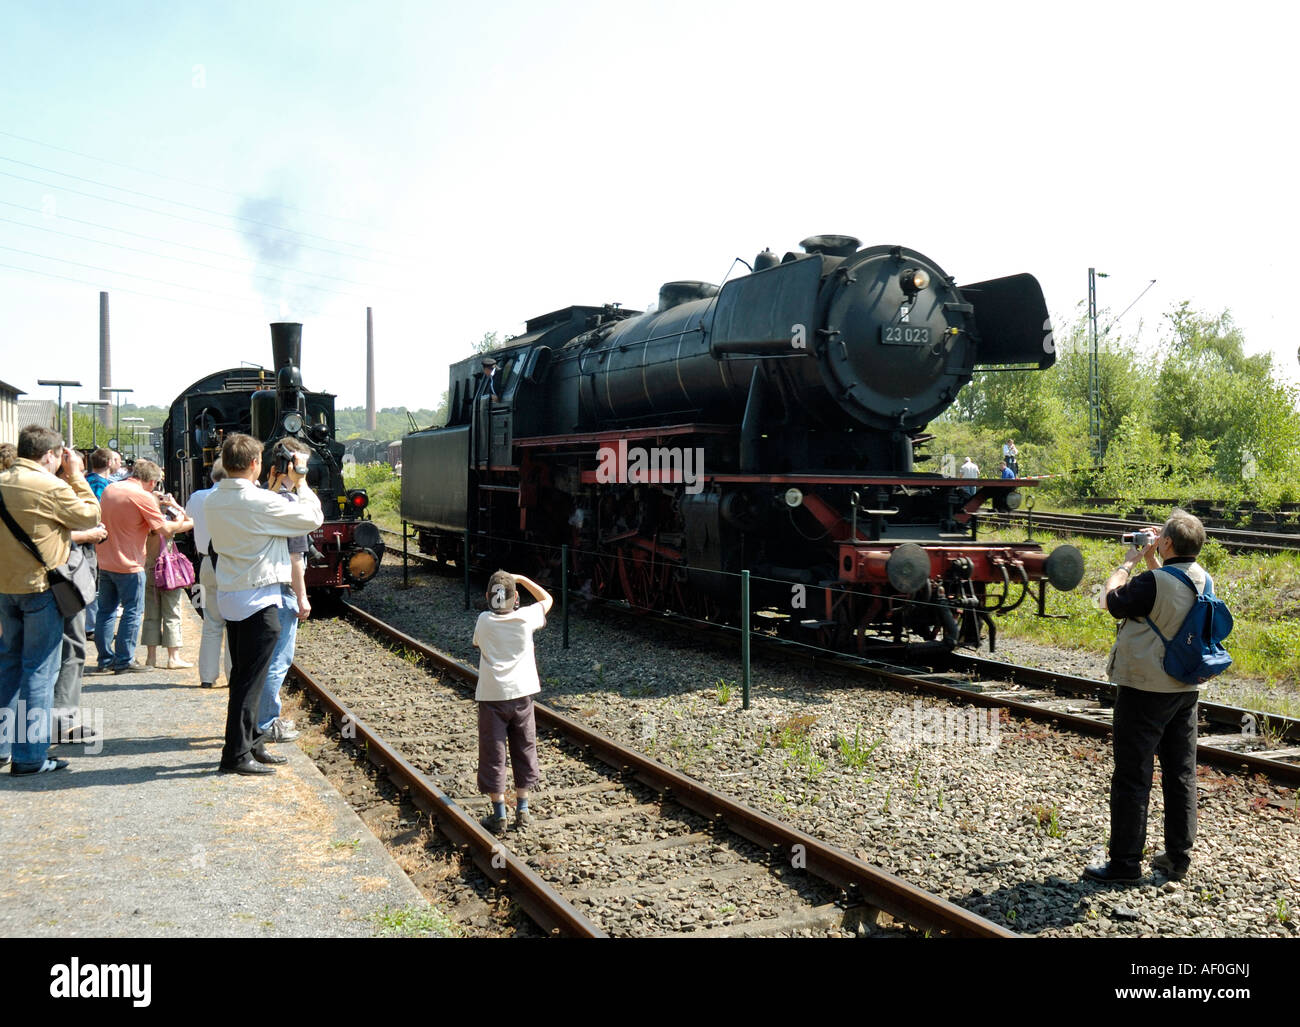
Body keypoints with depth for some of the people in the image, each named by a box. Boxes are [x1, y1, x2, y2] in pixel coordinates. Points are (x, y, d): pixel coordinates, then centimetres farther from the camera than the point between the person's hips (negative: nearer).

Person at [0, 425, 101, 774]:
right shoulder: (52, 486, -16)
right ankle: (30, 755, 4)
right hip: (41, 587, -7)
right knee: (39, 671, 0)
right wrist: (76, 477, 2)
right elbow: (91, 516, -4)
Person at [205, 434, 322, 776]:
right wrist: (300, 484, 5)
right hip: (259, 598, -8)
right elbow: (313, 518, -12)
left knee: (243, 676, 16)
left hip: (229, 595, 8)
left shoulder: (213, 502, 4)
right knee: (250, 680, -2)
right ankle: (236, 755, 2)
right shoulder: (262, 502, -19)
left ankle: (252, 745, 26)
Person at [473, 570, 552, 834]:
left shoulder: (483, 621, -8)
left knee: (493, 754, 6)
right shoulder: (526, 617, -7)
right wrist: (522, 579, 13)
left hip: (491, 696, -1)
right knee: (524, 751, 14)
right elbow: (547, 598, 12)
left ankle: (499, 814, 8)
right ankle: (522, 810, 20)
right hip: (521, 694, 1)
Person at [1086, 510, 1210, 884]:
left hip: (1145, 689, -8)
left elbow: (1110, 601, -10)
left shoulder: (1154, 582, -23)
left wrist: (1128, 563, 1)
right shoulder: (1201, 579, 1)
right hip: (1186, 689, 8)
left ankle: (1125, 863, 7)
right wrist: (1150, 560, 15)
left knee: (1132, 776, 1)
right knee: (1181, 775, 14)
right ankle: (1178, 857, 23)